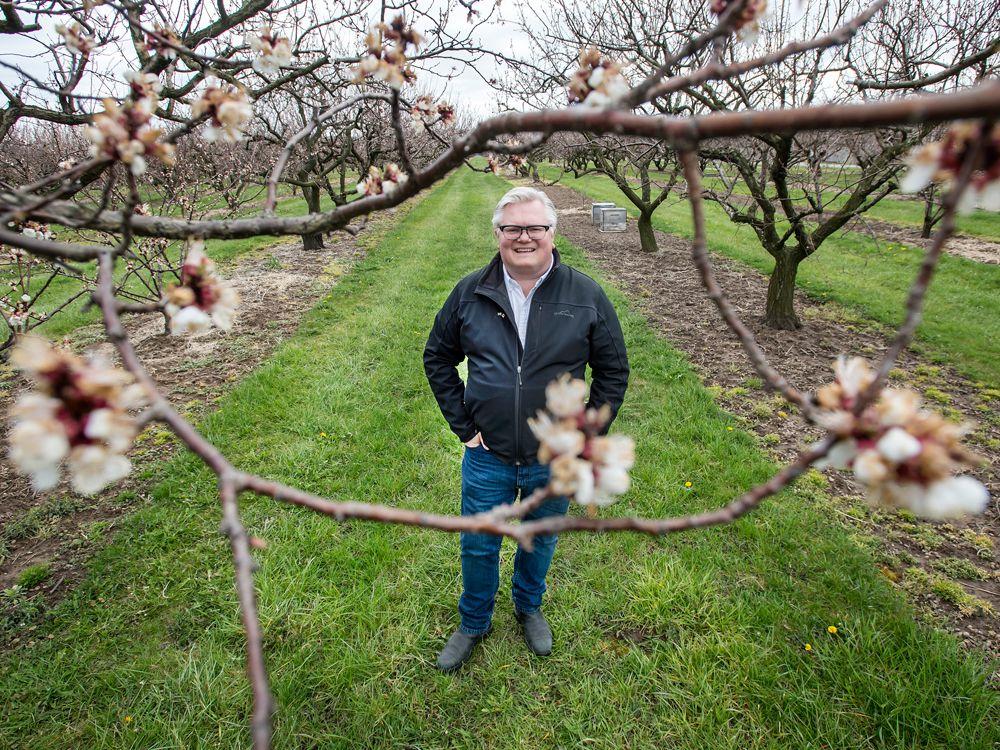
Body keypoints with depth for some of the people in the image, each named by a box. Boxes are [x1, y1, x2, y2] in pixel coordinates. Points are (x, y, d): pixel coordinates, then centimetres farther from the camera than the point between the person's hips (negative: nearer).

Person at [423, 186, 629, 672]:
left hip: (555, 462, 0)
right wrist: (462, 424, -1)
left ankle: (529, 608, 52)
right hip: (487, 457, 1)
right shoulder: (470, 293, -6)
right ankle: (473, 624, 44)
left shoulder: (586, 296, -8)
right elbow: (437, 358, 6)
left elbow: (613, 371, 1)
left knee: (541, 541, 22)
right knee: (478, 547, 16)